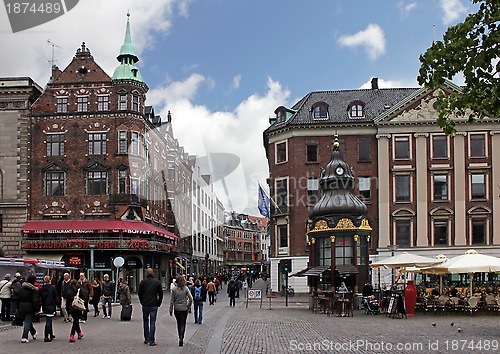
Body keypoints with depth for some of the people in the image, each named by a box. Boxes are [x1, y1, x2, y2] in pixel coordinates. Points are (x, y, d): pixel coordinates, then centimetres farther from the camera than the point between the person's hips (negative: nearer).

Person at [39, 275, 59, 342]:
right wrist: (57, 304, 7)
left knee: (49, 321, 19)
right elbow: (56, 297, -8)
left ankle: (51, 335, 29)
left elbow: (40, 298, 4)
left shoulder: (41, 288, 1)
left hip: (44, 307, 5)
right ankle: (46, 337, -7)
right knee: (48, 322, -4)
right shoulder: (52, 288, -11)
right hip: (51, 307, -5)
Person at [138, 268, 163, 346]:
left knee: (145, 322, 14)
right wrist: (159, 303, 12)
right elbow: (161, 294, 2)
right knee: (152, 322, 0)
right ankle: (151, 340, -4)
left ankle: (146, 339, 17)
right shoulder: (157, 282, 0)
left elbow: (139, 293, 3)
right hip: (154, 305, -1)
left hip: (145, 305, 1)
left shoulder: (142, 282, -1)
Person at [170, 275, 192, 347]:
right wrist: (188, 306, 3)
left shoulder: (174, 289, -6)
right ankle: (181, 338, -15)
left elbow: (172, 301, -4)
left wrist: (171, 310, 4)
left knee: (179, 323, 18)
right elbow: (191, 299, -11)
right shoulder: (186, 289, -8)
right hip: (184, 309, -1)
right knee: (183, 324, 2)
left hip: (176, 309, 1)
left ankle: (180, 338, 24)